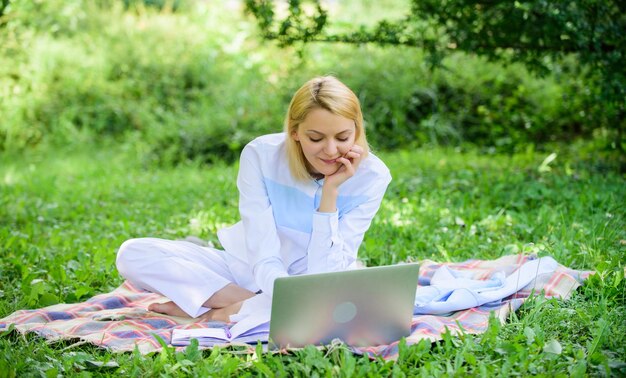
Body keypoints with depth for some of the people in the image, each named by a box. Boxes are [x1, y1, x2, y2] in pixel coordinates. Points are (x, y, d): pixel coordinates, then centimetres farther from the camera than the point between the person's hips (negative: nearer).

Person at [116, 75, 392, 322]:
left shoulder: (371, 176, -17)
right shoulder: (260, 155, -18)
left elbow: (325, 275, -21)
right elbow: (265, 261, -24)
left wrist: (330, 192, -27)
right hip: (248, 270, 1)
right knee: (133, 254, -19)